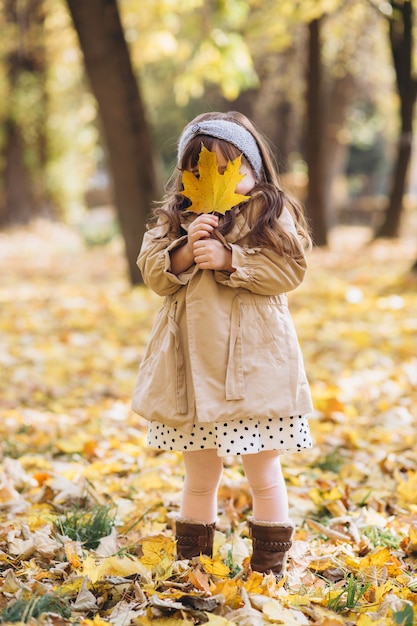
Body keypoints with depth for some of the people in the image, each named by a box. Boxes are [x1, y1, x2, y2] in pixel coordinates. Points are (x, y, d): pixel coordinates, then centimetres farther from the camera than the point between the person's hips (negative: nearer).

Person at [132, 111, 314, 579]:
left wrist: (229, 259, -19)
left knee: (264, 477, 6)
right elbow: (153, 272, 2)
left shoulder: (273, 212, 0)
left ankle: (269, 570, 19)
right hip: (193, 365, 3)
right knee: (199, 480, 15)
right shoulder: (174, 216, 10)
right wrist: (185, 250, -16)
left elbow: (289, 269, -11)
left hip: (254, 364, -3)